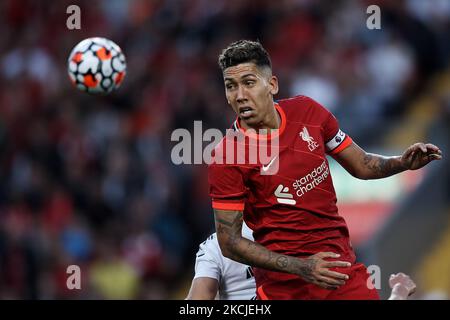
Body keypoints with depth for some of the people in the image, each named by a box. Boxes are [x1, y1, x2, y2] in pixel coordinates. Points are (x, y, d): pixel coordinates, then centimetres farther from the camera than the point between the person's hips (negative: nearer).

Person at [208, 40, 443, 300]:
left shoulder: (307, 111, 0)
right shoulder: (225, 158, -13)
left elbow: (361, 166, 12)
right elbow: (229, 242, -13)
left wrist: (403, 162, -8)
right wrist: (300, 267, -21)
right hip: (282, 284, -4)